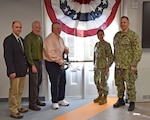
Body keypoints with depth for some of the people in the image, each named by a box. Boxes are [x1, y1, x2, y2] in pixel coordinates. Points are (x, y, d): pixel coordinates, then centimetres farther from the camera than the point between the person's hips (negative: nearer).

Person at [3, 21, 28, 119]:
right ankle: (13, 111, 10)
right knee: (14, 92, 0)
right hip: (15, 71, -8)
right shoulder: (8, 40, -10)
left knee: (20, 91, 15)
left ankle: (18, 107, 27)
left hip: (23, 70, 8)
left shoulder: (21, 40, 14)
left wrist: (26, 67, 11)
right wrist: (11, 71, -19)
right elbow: (8, 56, -15)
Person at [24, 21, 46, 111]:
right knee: (33, 83, -4)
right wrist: (32, 65, -17)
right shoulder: (28, 38, -9)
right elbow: (28, 52, -14)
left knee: (38, 82, 12)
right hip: (33, 62, -7)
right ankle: (32, 103, 5)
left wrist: (41, 61, 8)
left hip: (40, 62, 7)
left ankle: (36, 100, 25)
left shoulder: (40, 37, 15)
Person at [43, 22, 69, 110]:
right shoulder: (49, 39, -16)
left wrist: (66, 49, 4)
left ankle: (61, 99, 29)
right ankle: (55, 102, 12)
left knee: (62, 82, 13)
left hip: (60, 63, 8)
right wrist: (60, 61, -18)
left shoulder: (60, 39, 11)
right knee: (55, 83, -3)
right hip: (52, 64, -8)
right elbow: (51, 54, -23)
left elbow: (63, 47, 28)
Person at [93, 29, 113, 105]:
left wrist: (108, 67, -13)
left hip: (104, 67, -7)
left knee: (103, 82, -2)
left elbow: (111, 57, -11)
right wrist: (94, 65, 15)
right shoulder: (96, 44, 11)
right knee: (97, 81, 12)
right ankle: (100, 96, 28)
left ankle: (105, 98, 13)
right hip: (97, 67, 7)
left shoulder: (107, 45, -9)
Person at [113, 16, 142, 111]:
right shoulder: (117, 35, 11)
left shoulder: (133, 35, -10)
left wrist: (134, 65, -17)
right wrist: (116, 62, 15)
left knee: (130, 85, -1)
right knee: (119, 83, 12)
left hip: (128, 65, -6)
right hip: (118, 65, 6)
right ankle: (121, 100, 26)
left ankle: (132, 103, 12)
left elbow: (138, 51, -13)